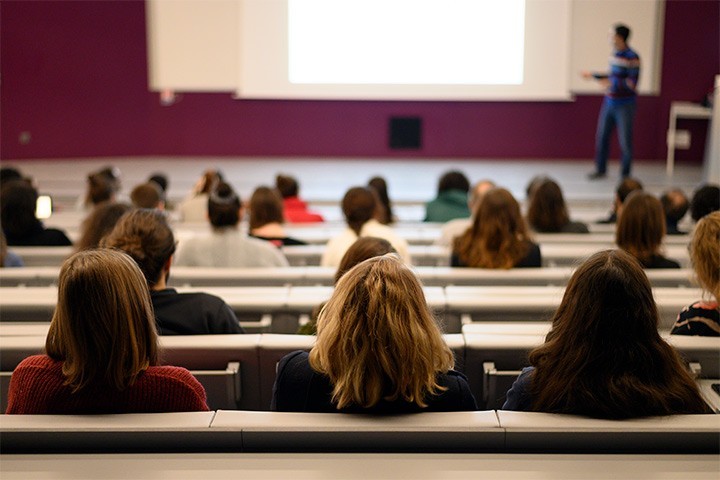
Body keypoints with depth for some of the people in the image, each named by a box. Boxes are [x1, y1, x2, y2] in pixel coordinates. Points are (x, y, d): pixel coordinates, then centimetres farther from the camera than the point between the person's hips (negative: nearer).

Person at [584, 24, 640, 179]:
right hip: (609, 102, 7)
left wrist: (611, 83, -25)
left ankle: (625, 174, 14)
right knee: (601, 136, 10)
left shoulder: (632, 58, -15)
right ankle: (601, 169, 25)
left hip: (625, 105, -7)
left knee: (625, 141, 0)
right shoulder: (615, 54, 8)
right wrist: (593, 75, 23)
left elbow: (632, 83, -18)